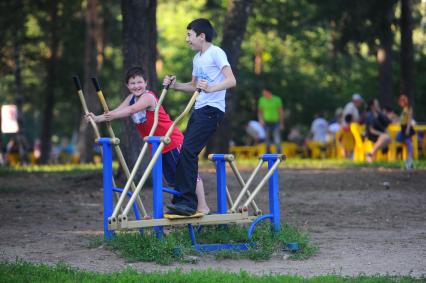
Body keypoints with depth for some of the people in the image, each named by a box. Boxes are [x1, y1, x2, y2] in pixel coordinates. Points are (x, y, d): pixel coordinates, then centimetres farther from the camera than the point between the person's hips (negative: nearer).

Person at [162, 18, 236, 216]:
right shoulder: (197, 58, 19)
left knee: (187, 151, -19)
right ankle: (183, 202, 11)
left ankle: (187, 202, -19)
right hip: (198, 110, 9)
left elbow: (231, 81, -19)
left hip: (212, 110, -9)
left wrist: (210, 88, -34)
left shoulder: (216, 53, -8)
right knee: (185, 154, 5)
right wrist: (175, 85, 14)